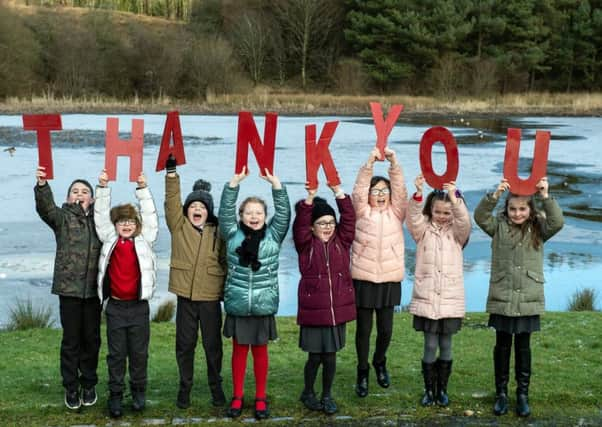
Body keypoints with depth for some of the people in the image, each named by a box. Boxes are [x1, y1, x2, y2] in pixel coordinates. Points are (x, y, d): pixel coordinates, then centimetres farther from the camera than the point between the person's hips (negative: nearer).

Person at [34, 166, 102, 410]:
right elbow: (45, 207, -18)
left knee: (91, 339, 9)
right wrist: (42, 185, -36)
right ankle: (71, 388, 16)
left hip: (94, 289, 2)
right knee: (71, 340, 4)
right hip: (69, 288, -2)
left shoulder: (99, 219, 10)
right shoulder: (62, 218, 0)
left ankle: (89, 385, 24)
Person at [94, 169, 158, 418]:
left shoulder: (144, 240, 3)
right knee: (116, 354, 6)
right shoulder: (110, 240, 4)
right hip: (116, 306, 0)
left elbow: (150, 216, -1)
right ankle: (115, 395, 13)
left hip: (138, 306, 0)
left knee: (139, 353, 8)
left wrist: (142, 189, -8)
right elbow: (101, 214, 3)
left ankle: (138, 392, 23)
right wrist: (102, 188, -5)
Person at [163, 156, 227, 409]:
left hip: (211, 298, 0)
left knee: (213, 344, 9)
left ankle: (216, 387, 23)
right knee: (185, 344, 8)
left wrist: (229, 293, 3)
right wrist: (171, 171, -18)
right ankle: (184, 388, 21)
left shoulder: (217, 233, 2)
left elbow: (226, 262, 5)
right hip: (185, 296, 0)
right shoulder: (178, 227, 2)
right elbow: (172, 201, -9)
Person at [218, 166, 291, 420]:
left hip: (264, 305, 0)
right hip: (237, 305, 0)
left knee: (260, 351, 10)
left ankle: (260, 398, 19)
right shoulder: (233, 235, 2)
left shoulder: (273, 235, 2)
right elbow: (225, 211, -7)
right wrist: (235, 182, -15)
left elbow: (284, 212, -6)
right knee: (239, 350, 10)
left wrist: (275, 183, -14)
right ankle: (237, 397, 20)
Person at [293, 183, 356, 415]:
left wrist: (338, 193, -11)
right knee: (315, 356, 5)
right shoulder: (305, 244, -1)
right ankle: (308, 393, 28)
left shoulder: (342, 241, 7)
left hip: (338, 308, 3)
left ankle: (327, 395, 26)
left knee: (330, 355, 9)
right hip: (313, 309, -3)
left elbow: (349, 218, -3)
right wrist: (310, 198, -27)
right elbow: (300, 223, -16)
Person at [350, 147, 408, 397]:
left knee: (386, 329, 7)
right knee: (364, 329, 6)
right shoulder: (362, 212, 2)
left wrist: (393, 161, -17)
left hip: (390, 280, 1)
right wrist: (370, 163, -21)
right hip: (364, 279, -1)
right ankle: (362, 372, 23)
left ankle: (380, 362, 35)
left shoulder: (396, 213, 6)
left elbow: (400, 188, -6)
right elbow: (359, 189, -10)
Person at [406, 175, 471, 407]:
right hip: (427, 298, -1)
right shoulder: (423, 230, 3)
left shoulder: (457, 232, 4)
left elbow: (465, 221, -17)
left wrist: (454, 197, -34)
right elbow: (413, 217, -16)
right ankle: (429, 390, 14)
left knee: (446, 345, 7)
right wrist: (418, 193, -34)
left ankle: (442, 389, 19)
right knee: (430, 345, 2)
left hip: (451, 299, 1)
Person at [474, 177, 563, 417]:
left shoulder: (538, 229, 2)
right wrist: (495, 195, -28)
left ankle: (522, 394, 17)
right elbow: (480, 216, -15)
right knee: (502, 346, 8)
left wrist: (546, 197, -24)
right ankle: (501, 393, 18)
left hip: (528, 300, 0)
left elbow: (557, 222, -15)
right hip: (501, 299, 0)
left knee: (523, 347, 8)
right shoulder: (499, 227, 1)